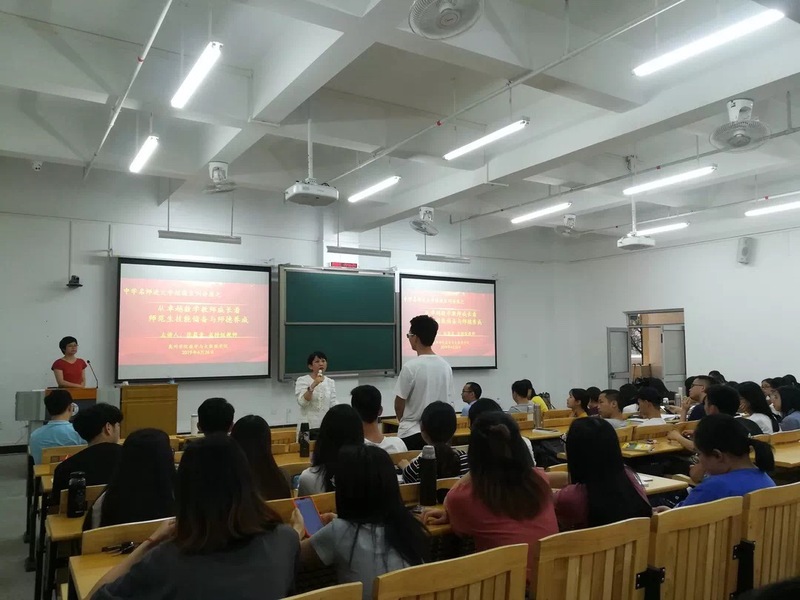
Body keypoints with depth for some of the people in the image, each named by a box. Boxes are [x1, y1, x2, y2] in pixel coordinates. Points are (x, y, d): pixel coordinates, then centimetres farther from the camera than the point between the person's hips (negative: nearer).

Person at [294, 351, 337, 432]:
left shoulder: (330, 382, 7)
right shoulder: (302, 380, -4)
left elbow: (333, 406, 8)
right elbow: (302, 402, -17)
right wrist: (313, 385, -26)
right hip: (308, 427, -3)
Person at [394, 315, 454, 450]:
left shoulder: (410, 367, -15)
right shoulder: (446, 366, 3)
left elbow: (399, 402, -7)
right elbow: (449, 401, 9)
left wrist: (402, 420, 13)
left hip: (412, 433, -5)